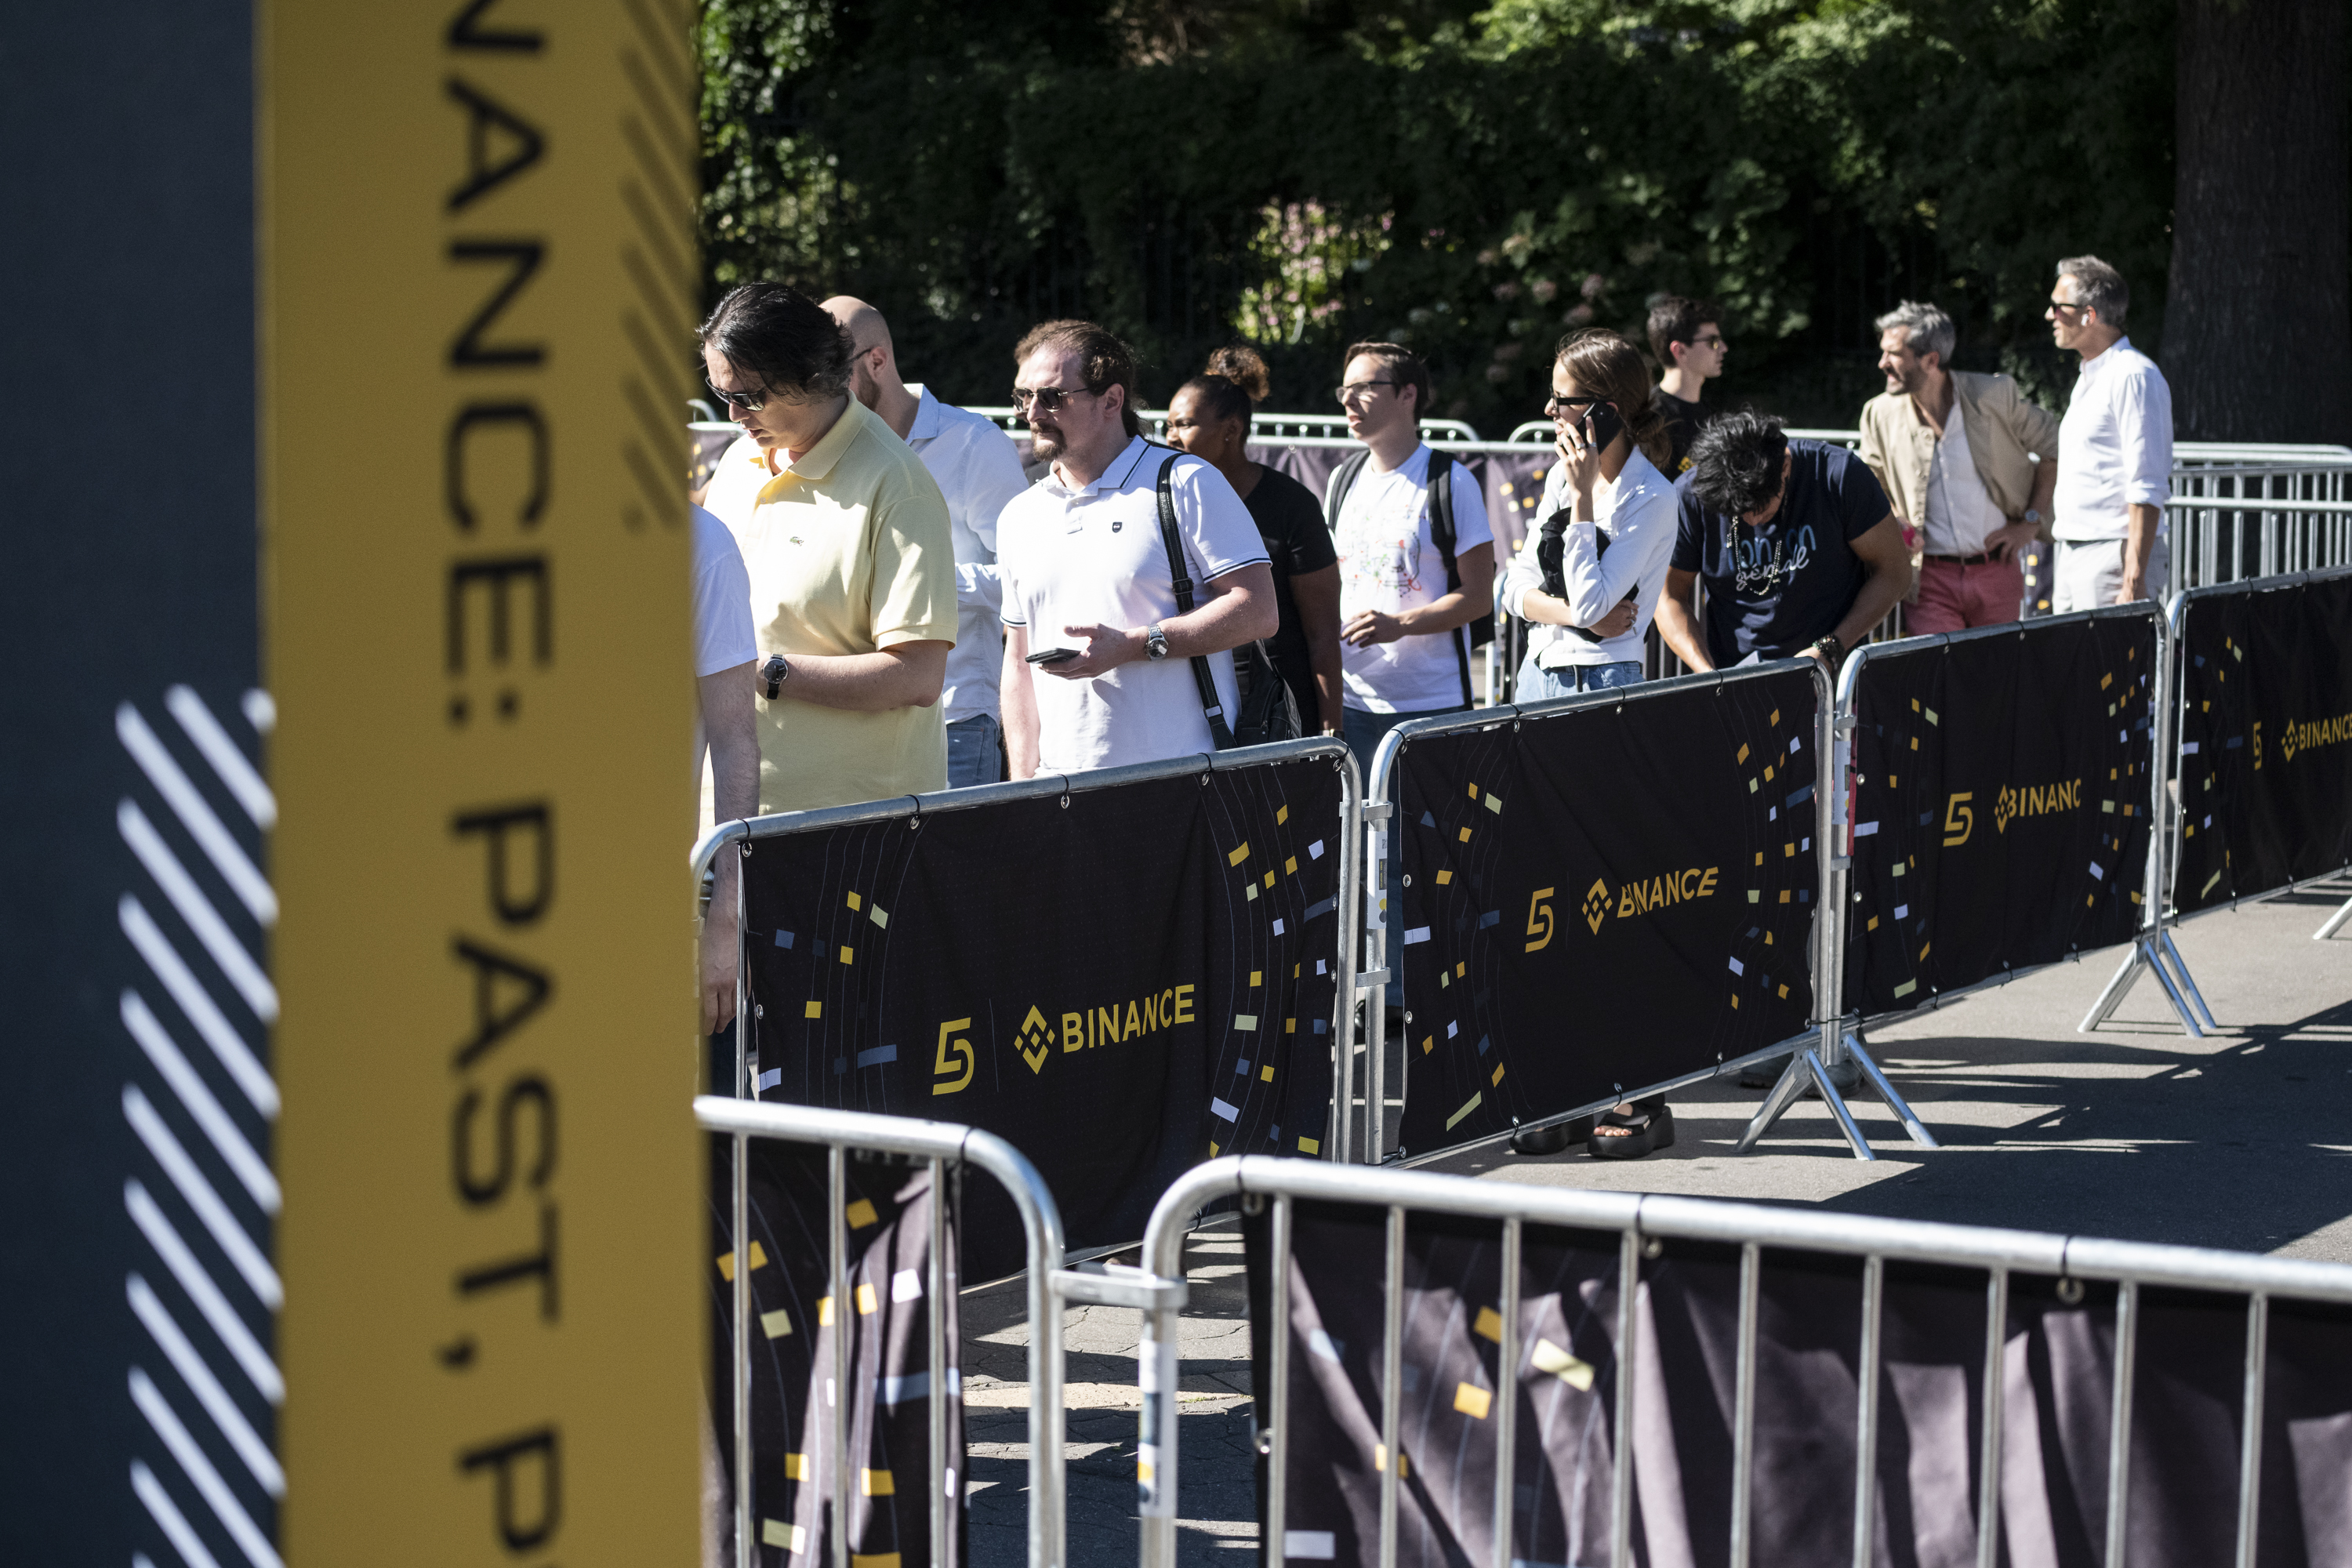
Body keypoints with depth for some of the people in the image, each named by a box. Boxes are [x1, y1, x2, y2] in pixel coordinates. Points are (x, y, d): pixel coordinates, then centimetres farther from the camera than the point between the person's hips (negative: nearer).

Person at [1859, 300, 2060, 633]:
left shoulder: (1993, 397, -5)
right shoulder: (1880, 415, 0)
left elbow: (2053, 447, 8)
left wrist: (2031, 521, 3)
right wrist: (1892, 525, -8)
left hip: (1997, 568, 0)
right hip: (1930, 578, 0)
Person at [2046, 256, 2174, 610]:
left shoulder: (2133, 376, -12)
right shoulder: (2088, 378, 19)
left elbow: (2148, 489, -18)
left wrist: (2134, 579, -23)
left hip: (2114, 556, -9)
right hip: (2072, 557, 9)